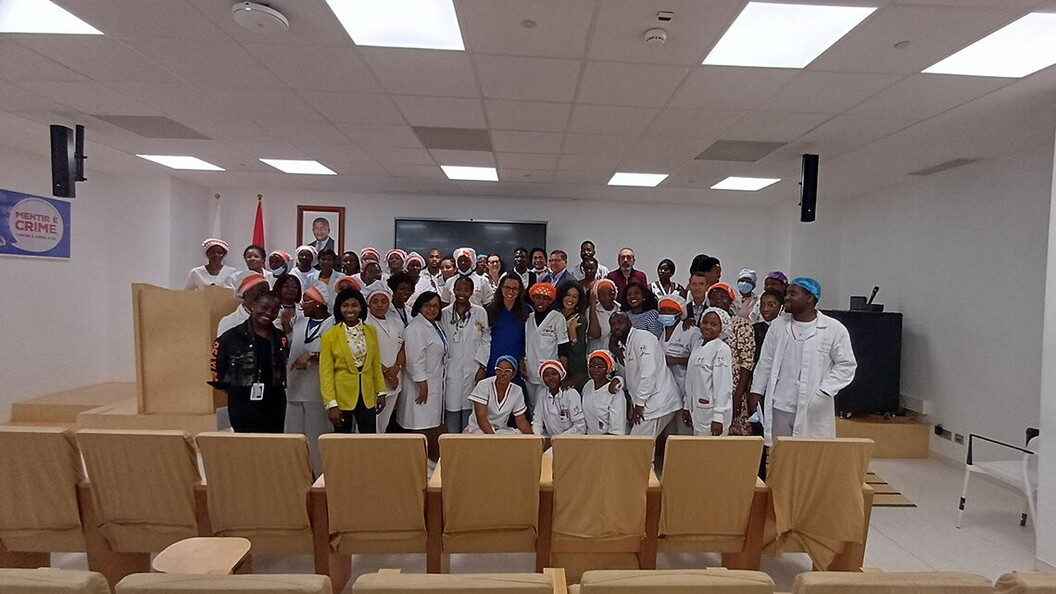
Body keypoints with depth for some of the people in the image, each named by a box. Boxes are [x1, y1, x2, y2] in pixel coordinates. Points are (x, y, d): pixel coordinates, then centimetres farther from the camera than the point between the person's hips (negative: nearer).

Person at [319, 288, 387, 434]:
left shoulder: (371, 331, 4)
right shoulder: (330, 335, -7)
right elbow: (326, 373, -6)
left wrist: (381, 392, 8)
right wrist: (331, 404, -11)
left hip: (367, 397, 3)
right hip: (342, 397, -2)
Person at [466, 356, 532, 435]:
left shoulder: (517, 391, -2)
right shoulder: (483, 385, -15)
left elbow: (521, 420, 2)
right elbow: (481, 417, -22)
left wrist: (531, 437, -16)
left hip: (501, 430, 4)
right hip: (479, 429, -4)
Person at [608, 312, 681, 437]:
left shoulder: (642, 338, -13)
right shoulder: (623, 345, 16)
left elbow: (648, 373, -21)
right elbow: (627, 374, 20)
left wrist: (639, 403, -17)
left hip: (657, 402, -9)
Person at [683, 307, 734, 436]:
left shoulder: (722, 349, -13)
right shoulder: (698, 345, 9)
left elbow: (724, 385, -15)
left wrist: (718, 417, -17)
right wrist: (687, 407, 14)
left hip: (713, 411, -7)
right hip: (696, 409, 7)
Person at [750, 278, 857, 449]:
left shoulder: (834, 329, -3)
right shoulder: (778, 325, 6)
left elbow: (846, 365, 0)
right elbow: (766, 362, 11)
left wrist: (824, 392, -10)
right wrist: (756, 392, 9)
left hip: (813, 411, -2)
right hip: (779, 408, 3)